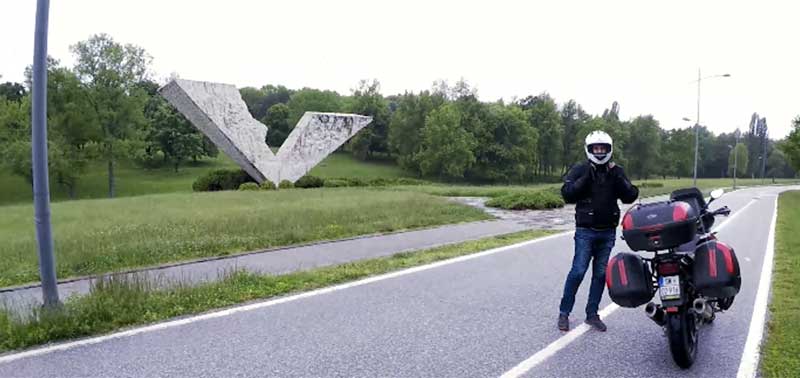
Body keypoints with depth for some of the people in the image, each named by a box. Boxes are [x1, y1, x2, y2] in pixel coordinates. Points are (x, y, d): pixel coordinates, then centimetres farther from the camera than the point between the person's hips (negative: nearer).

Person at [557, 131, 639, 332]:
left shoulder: (616, 171, 9)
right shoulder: (580, 169, -1)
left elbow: (631, 196, 1)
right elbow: (567, 194, -12)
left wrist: (617, 177, -11)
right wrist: (586, 177, -18)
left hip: (608, 232, 4)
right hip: (585, 231, -4)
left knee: (601, 273, 8)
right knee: (578, 271, -8)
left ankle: (592, 314, 18)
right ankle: (564, 313, 3)